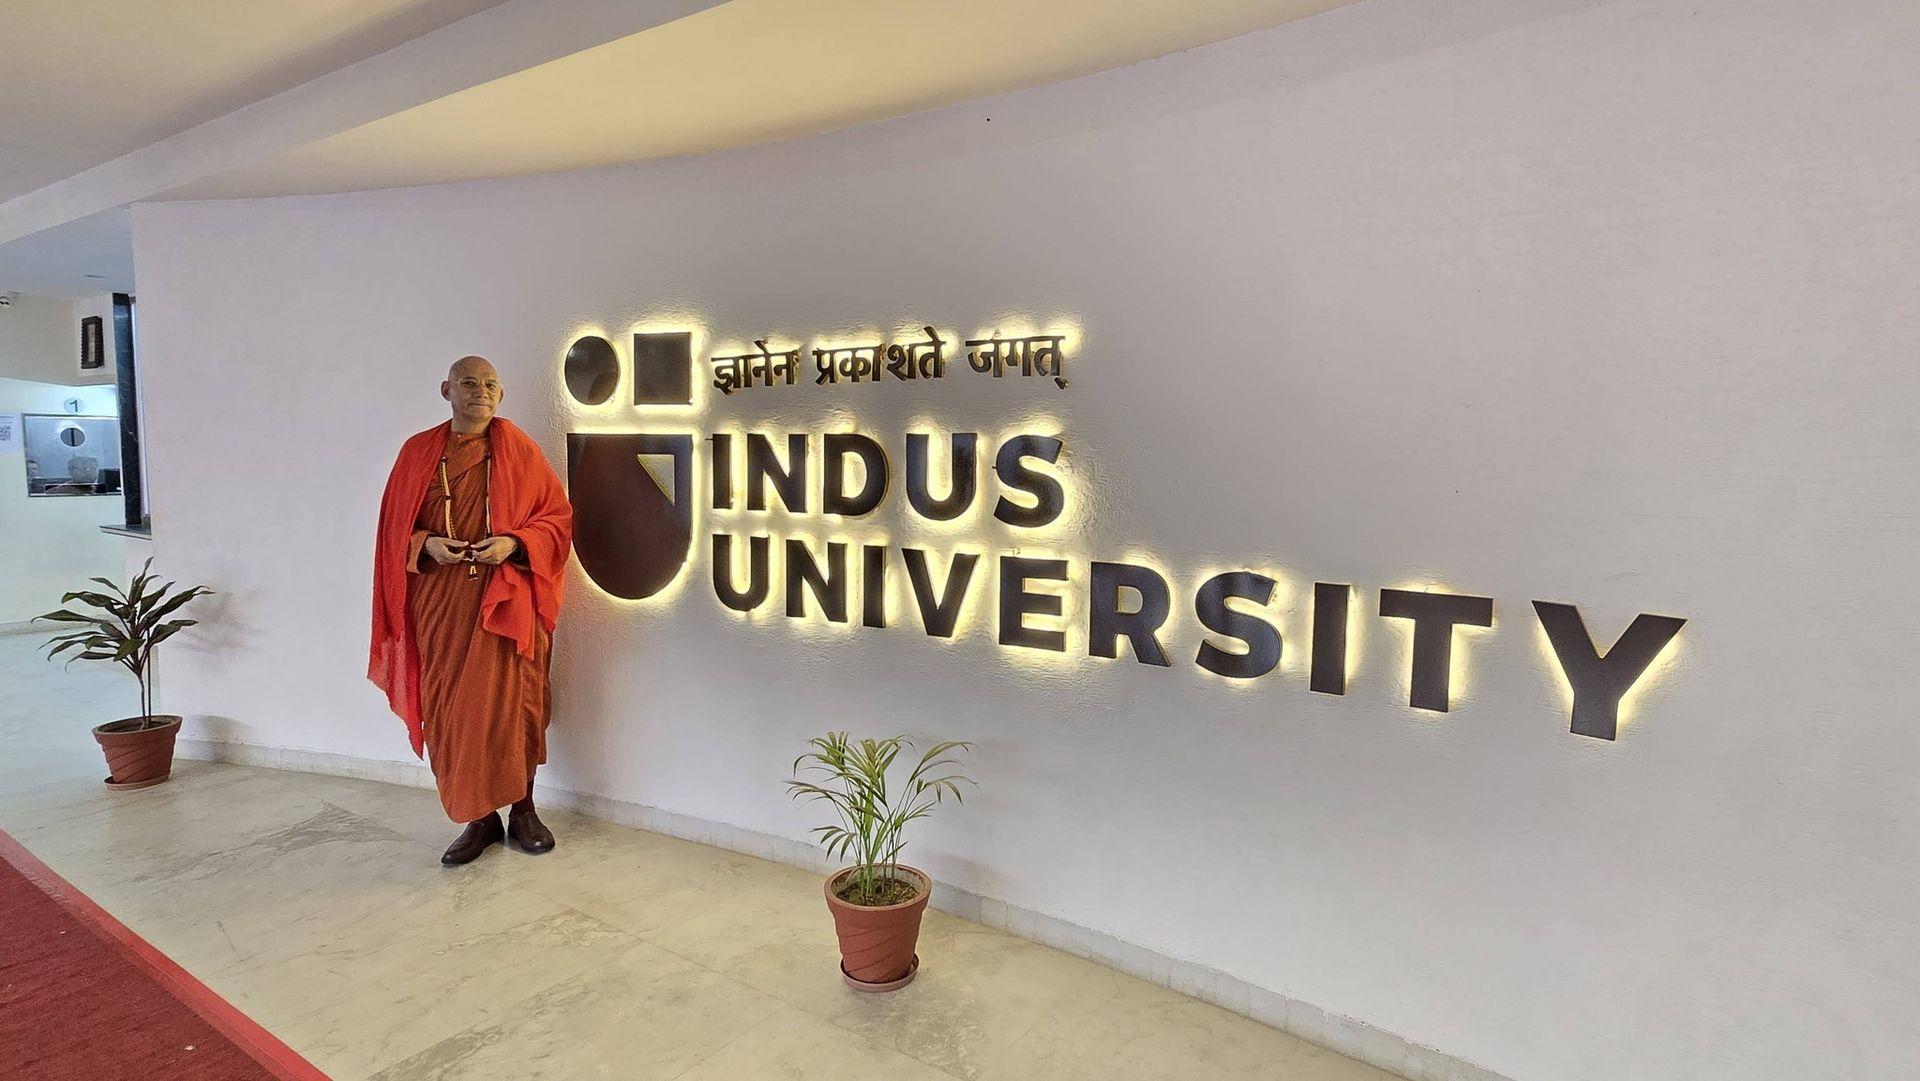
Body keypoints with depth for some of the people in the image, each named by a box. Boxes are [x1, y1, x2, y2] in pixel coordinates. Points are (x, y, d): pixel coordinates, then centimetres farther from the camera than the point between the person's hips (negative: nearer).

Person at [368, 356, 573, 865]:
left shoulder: (519, 450, 2)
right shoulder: (418, 452, 7)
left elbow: (557, 516, 2)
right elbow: (396, 527, 11)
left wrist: (514, 543, -14)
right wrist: (426, 544, -10)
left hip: (506, 599, -2)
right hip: (440, 600, 2)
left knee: (511, 703, 1)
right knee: (450, 709, 3)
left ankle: (522, 811, 16)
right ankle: (480, 819, 16)